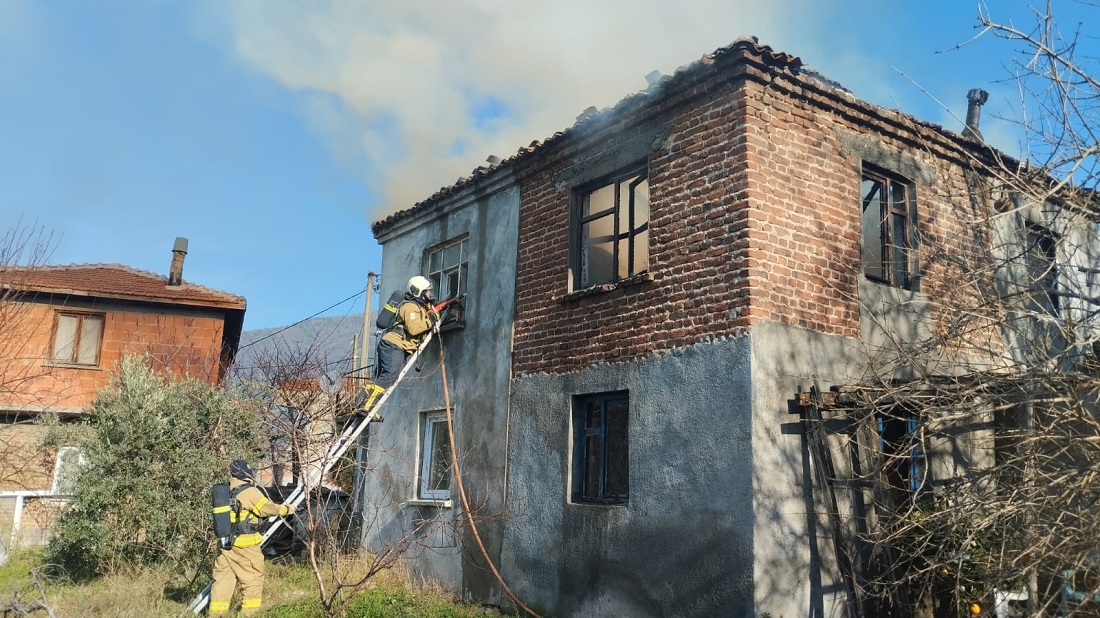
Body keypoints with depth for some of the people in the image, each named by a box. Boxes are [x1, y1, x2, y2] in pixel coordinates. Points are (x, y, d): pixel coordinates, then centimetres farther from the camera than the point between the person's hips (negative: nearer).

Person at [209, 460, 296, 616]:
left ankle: (216, 612, 13)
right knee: (253, 579, 3)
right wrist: (287, 509, 6)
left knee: (223, 579, 11)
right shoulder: (249, 492, -13)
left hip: (225, 543, 7)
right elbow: (268, 508, -9)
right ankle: (250, 612, 5)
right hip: (245, 546, -7)